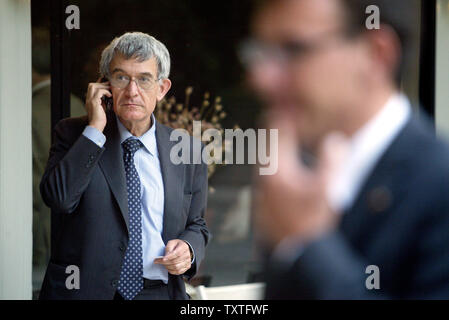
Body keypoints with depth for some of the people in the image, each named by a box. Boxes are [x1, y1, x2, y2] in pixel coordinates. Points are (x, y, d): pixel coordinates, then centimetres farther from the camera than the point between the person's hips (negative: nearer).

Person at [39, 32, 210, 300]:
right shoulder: (74, 134, 2)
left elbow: (196, 225, 16)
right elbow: (58, 197, -14)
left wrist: (188, 249, -5)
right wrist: (95, 129, -13)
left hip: (157, 292, 3)